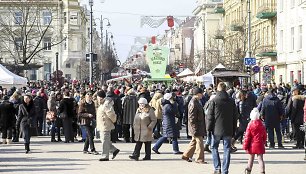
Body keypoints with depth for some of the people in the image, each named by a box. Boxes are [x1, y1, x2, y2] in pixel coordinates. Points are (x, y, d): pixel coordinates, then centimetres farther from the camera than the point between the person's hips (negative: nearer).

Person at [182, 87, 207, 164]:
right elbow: (192, 117, -21)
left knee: (194, 141, 18)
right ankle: (199, 159, 4)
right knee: (199, 143, -4)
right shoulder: (193, 104, -19)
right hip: (196, 127, -10)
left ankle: (186, 155, 27)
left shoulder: (197, 102, 13)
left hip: (199, 126, 10)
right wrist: (195, 129, -21)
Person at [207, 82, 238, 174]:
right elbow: (235, 116, 9)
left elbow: (210, 115, -6)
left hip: (217, 129, -2)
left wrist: (209, 127, 2)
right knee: (227, 149, 7)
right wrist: (234, 129, 15)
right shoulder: (231, 101, 4)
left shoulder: (214, 101, -7)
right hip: (228, 130, 3)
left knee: (214, 147, 12)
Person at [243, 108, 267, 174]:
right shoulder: (262, 125, 2)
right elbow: (265, 136, 11)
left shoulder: (250, 125, -9)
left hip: (252, 145, -1)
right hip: (260, 145, 1)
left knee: (251, 158, 13)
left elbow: (247, 136, -9)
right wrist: (263, 142, 27)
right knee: (260, 158, 0)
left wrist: (245, 146, -4)